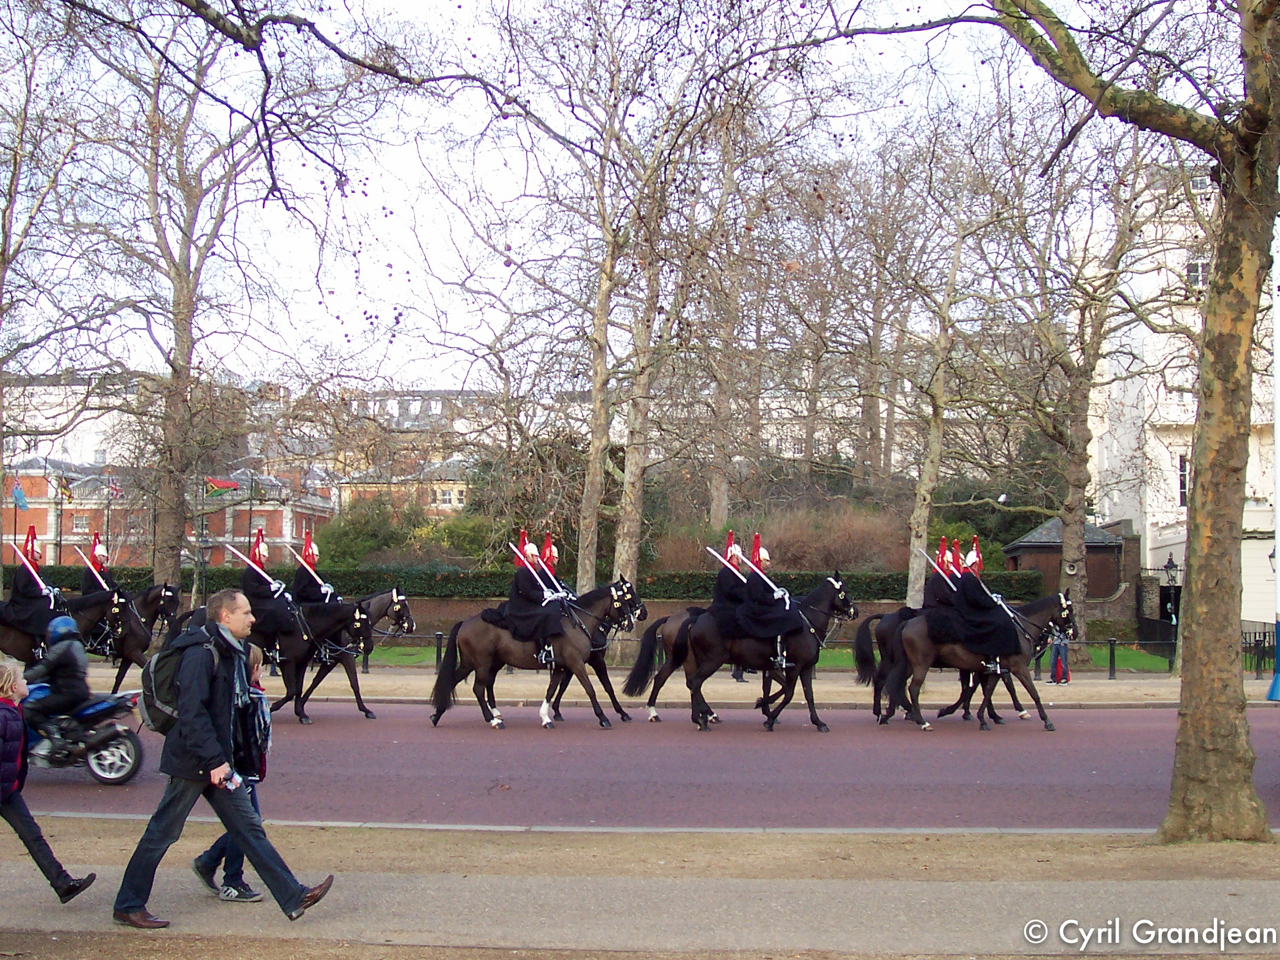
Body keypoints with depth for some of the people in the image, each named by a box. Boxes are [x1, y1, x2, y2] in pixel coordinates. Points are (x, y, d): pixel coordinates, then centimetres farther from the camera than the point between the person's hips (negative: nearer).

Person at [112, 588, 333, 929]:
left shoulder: (230, 654, 12)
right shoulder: (201, 654, -18)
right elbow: (192, 712, -25)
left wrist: (225, 757, 17)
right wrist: (214, 760, -26)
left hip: (217, 762, 9)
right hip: (193, 762, -9)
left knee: (249, 828, 7)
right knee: (162, 833, 3)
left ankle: (294, 897, 6)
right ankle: (128, 906, 16)